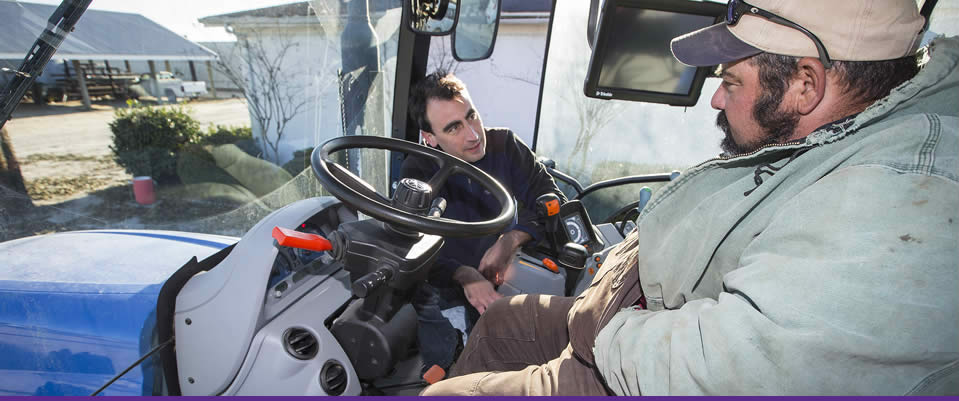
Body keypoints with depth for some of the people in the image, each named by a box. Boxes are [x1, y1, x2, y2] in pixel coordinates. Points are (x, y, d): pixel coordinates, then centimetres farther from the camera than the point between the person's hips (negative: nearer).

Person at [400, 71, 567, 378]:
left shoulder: (504, 145, -6)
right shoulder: (416, 171, -11)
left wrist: (511, 240, -27)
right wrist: (465, 276, -37)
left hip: (495, 273, 2)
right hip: (442, 280, -1)